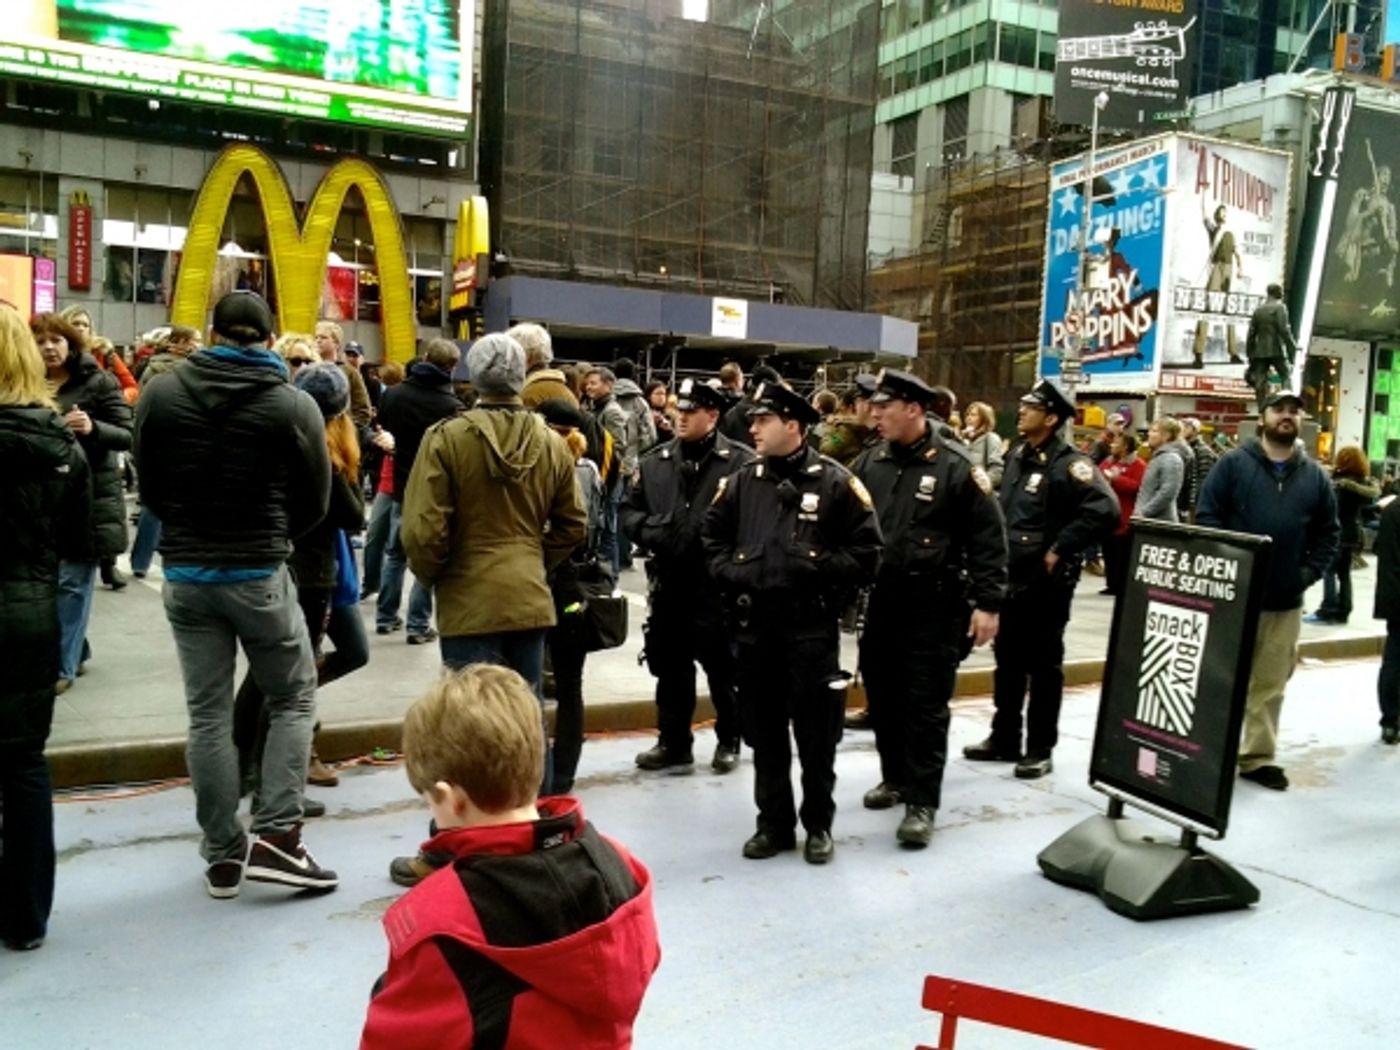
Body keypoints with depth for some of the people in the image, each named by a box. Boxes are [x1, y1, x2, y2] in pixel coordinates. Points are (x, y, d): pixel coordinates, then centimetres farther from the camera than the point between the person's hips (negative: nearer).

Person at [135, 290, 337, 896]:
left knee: (207, 715, 10)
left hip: (184, 575, 3)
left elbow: (149, 488, 7)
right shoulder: (294, 404, -10)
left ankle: (222, 855, 18)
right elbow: (314, 504, -2)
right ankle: (276, 835, 4)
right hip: (259, 574, -3)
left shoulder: (159, 393, -1)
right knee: (294, 701, 12)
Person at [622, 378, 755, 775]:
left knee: (723, 669, 9)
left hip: (719, 586, -5)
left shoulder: (742, 461, -6)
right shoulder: (654, 460, 11)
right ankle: (674, 744, 27)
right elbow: (629, 511, 12)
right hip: (668, 584, 5)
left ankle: (729, 742, 27)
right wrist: (650, 530, -8)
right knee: (670, 668, 13)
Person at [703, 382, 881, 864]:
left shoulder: (835, 481, -5)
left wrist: (817, 567, -13)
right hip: (753, 627, 4)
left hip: (812, 628, -4)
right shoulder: (741, 482, 7)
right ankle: (774, 823, 26)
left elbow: (866, 551, -4)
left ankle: (818, 825, 23)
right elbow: (713, 536, 17)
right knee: (764, 732, 12)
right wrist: (730, 573, 1)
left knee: (816, 733, 6)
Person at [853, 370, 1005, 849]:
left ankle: (922, 802, 7)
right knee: (882, 696, 15)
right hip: (878, 600, 5)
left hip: (934, 605, -5)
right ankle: (895, 777, 34)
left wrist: (987, 602, -12)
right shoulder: (870, 462, 5)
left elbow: (988, 539, -8)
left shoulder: (956, 466, -10)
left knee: (925, 703, 0)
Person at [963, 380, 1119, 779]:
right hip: (1009, 576, 8)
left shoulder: (1069, 464, -14)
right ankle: (1004, 739, 27)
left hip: (1046, 582, -8)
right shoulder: (1016, 456, 11)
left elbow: (1104, 511, -26)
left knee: (1043, 666, 3)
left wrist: (1059, 549, -21)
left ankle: (1040, 749, 14)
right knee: (1008, 662, 15)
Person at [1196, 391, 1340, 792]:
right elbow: (1206, 517, -7)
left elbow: (1329, 532, 14)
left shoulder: (1314, 475, 9)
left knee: (1270, 684, 10)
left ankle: (1258, 756, 21)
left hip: (1286, 602, 4)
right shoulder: (1233, 463, -3)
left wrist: (1311, 571, 1)